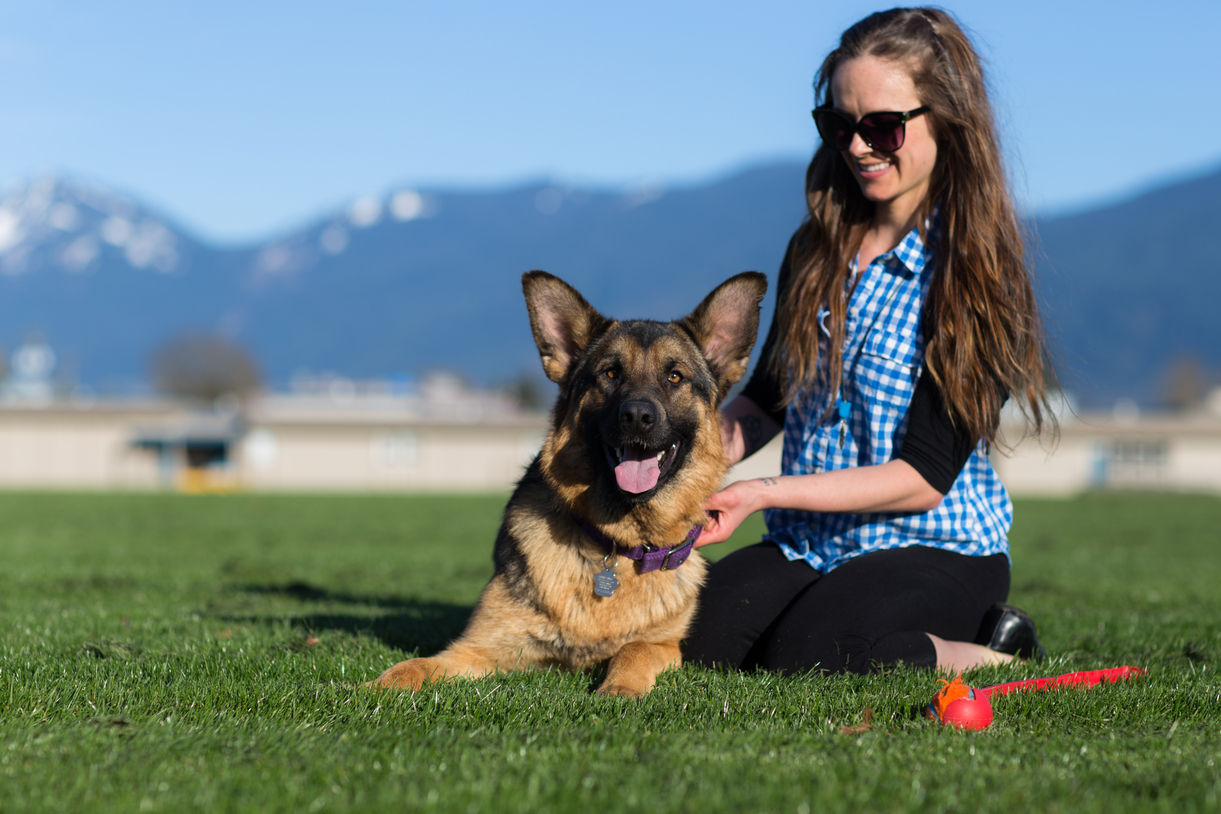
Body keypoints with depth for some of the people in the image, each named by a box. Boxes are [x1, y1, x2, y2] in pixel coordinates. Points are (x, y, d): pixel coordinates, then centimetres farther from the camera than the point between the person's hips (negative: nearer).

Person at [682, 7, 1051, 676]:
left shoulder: (971, 275, -12)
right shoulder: (818, 250, 6)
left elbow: (924, 479, -16)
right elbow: (766, 397, 17)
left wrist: (763, 493, -20)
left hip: (937, 548, -6)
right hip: (808, 543, 6)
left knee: (805, 657, -33)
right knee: (693, 638, -21)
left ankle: (984, 652, -5)